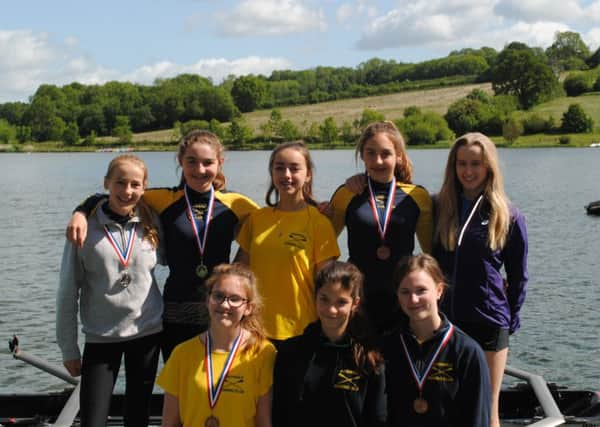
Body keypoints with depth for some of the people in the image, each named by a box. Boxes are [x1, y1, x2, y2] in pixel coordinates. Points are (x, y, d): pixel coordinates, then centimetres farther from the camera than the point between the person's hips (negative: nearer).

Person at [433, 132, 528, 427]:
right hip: (444, 318, 2)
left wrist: (511, 320, 2)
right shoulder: (440, 208, 3)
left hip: (489, 323, -2)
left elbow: (518, 276, 4)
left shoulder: (507, 216, -3)